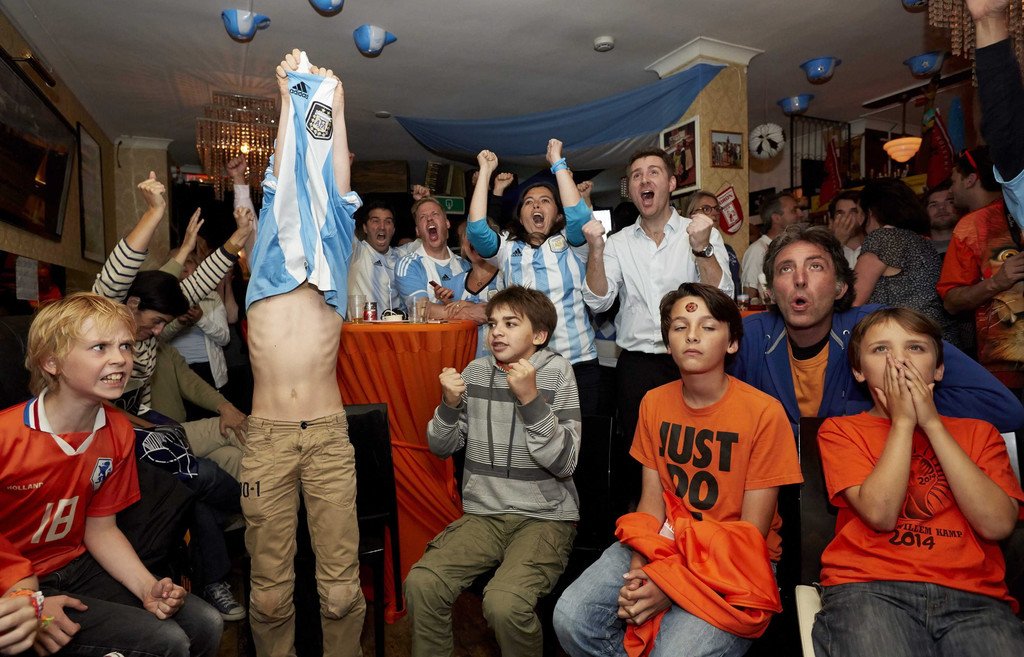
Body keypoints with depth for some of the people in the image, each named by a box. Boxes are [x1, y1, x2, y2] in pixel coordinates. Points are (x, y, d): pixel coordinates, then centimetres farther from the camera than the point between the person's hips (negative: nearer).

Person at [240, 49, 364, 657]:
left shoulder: (333, 275, 11)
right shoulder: (265, 274, 13)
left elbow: (334, 192, 6)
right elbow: (285, 189, 7)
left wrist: (333, 109, 7)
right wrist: (291, 100, 7)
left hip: (328, 435, 0)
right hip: (266, 438, 1)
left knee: (342, 587, 1)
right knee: (270, 588, 6)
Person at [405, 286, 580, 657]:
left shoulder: (557, 373, -5)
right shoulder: (476, 371, 6)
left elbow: (564, 464, -12)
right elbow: (442, 448, 11)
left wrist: (530, 399, -22)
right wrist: (449, 404, -8)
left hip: (545, 517, -3)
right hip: (483, 515, 4)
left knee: (504, 604, -27)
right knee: (421, 583, -19)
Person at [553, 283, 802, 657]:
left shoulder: (764, 413, -13)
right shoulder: (654, 402, 2)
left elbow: (752, 531, -11)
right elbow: (652, 498, 2)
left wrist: (673, 584, -18)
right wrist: (638, 569, -15)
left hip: (731, 561, -3)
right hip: (663, 542, 4)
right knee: (571, 617, -16)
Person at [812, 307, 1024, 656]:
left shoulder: (978, 433, 17)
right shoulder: (839, 430, 10)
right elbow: (879, 513, -7)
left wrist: (931, 423, -1)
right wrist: (903, 421, -2)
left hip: (971, 595, 3)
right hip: (868, 587, -3)